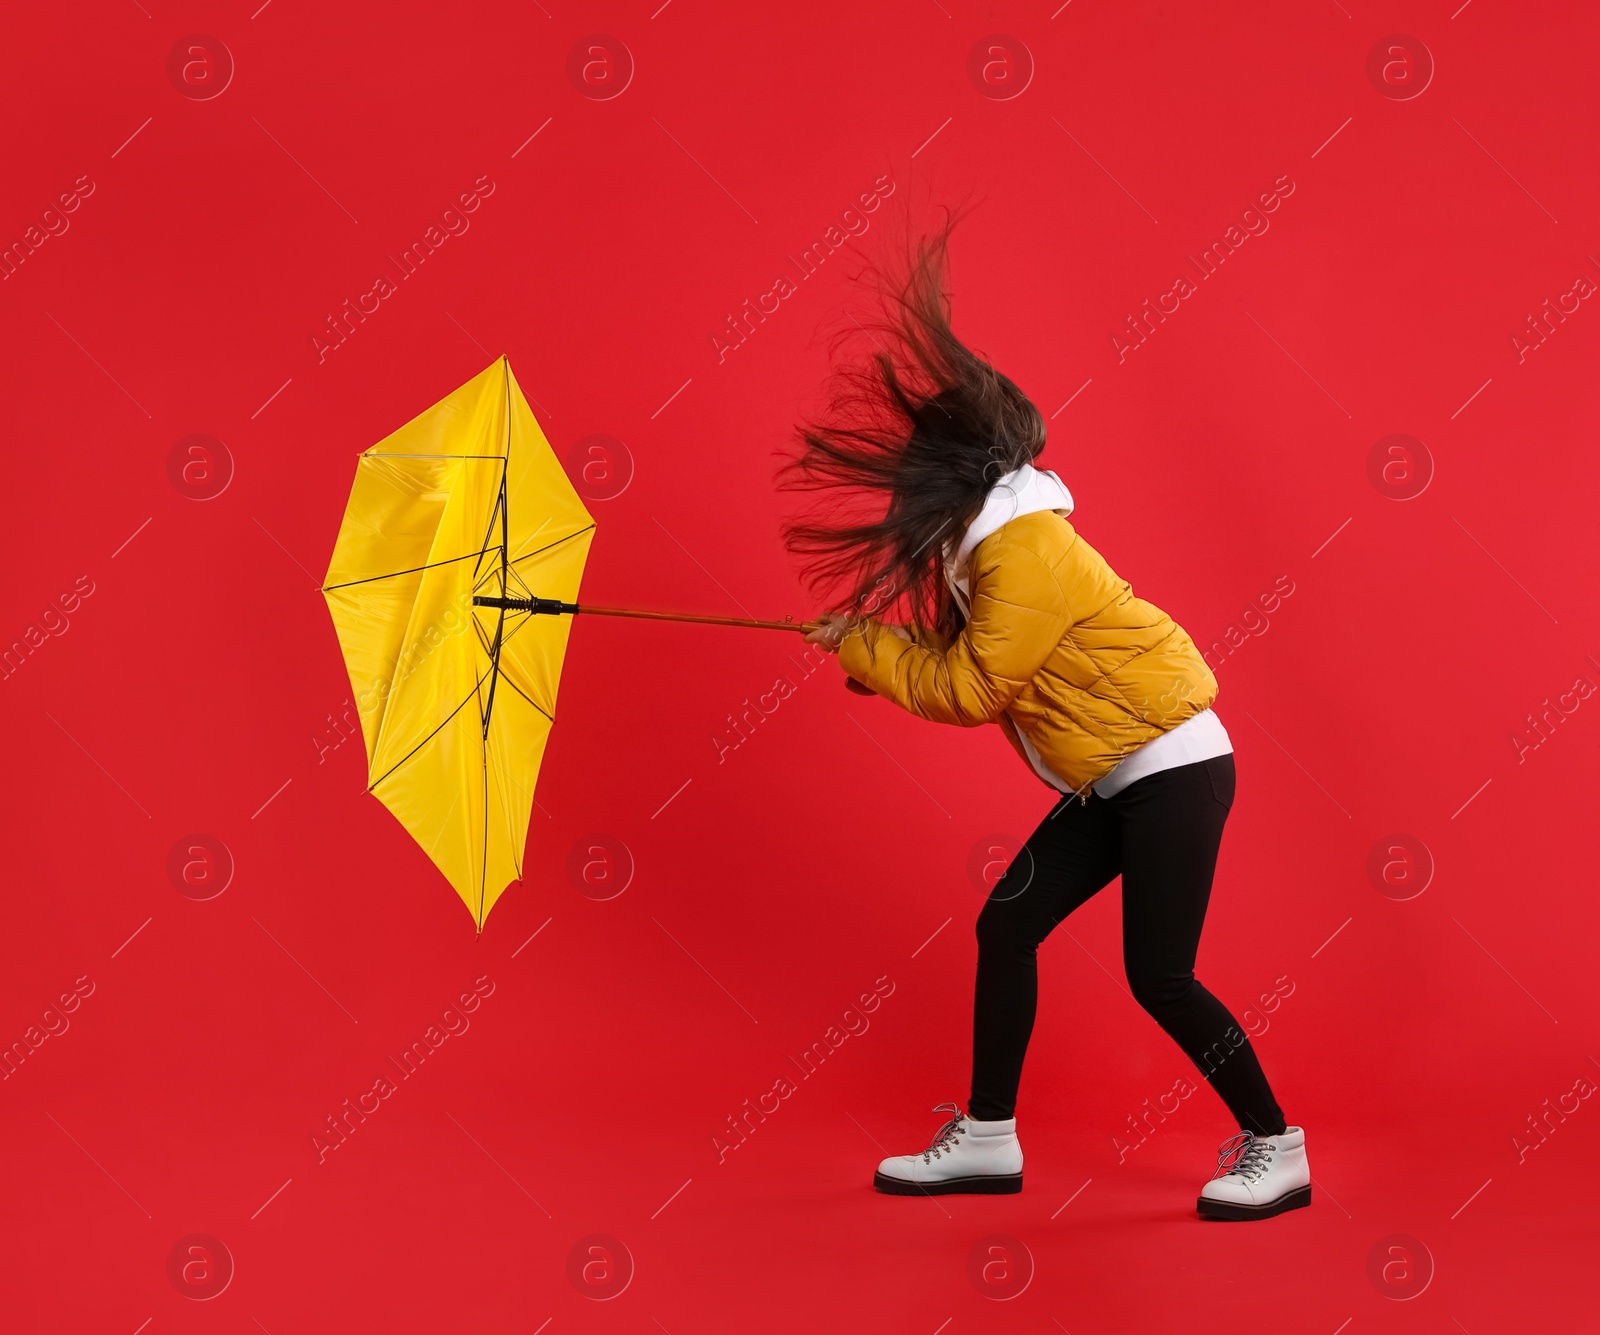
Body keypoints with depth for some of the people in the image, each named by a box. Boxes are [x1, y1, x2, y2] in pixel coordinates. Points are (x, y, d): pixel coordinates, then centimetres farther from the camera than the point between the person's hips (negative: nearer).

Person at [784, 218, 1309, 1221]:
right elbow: (970, 671, 10)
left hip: (1172, 770, -10)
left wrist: (861, 644, -8)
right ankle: (989, 1139, 17)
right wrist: (876, 649, -2)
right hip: (1117, 779, 10)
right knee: (1006, 926, 8)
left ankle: (1276, 1148, 8)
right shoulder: (983, 547, 10)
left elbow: (971, 689, -17)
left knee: (1159, 978, -8)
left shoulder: (1025, 546, -19)